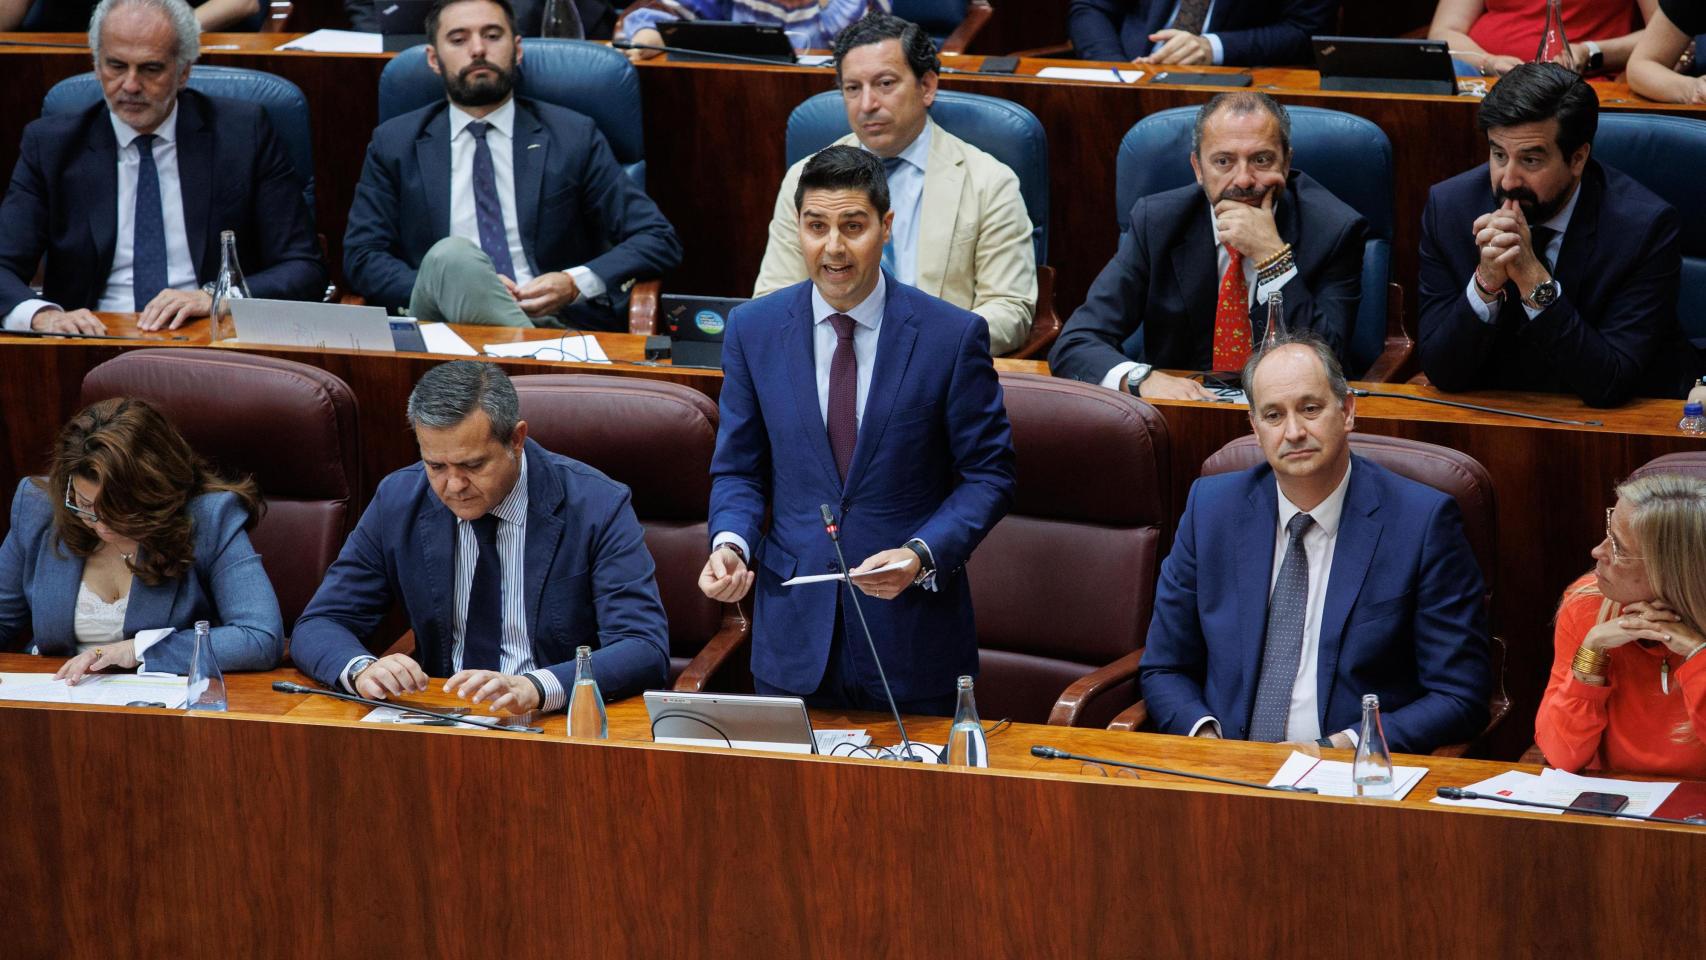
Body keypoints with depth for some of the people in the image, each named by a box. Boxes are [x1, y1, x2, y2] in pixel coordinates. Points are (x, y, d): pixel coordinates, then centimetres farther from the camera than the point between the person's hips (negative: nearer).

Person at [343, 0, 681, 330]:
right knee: (452, 255, -35)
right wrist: (447, 288, -11)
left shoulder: (573, 137, 13)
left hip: (556, 319, -2)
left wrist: (576, 284, -11)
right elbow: (361, 257, 8)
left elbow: (660, 241, 9)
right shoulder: (394, 144, 16)